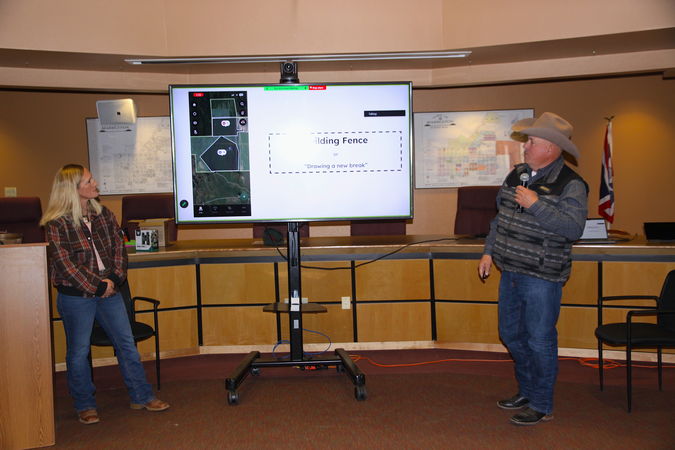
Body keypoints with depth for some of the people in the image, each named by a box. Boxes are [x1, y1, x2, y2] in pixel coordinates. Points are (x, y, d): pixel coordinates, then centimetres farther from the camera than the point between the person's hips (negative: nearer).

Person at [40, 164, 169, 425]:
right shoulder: (56, 224, -10)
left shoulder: (103, 214, 6)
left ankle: (142, 397, 20)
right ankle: (85, 406, 24)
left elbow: (119, 247, 4)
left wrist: (114, 278, -10)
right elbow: (64, 263, -15)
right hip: (75, 296, -5)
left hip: (109, 290, 5)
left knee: (126, 344, 9)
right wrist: (96, 287, -15)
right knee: (79, 352, 7)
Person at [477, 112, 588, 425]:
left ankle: (541, 406, 18)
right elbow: (499, 216, 17)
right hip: (511, 272, 8)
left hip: (542, 277, -7)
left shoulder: (570, 185, -12)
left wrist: (536, 205, -25)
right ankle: (526, 391, 36)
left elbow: (573, 229, -23)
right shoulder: (517, 175, 9)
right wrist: (489, 252, 14)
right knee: (511, 334, 17)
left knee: (539, 341, 1)